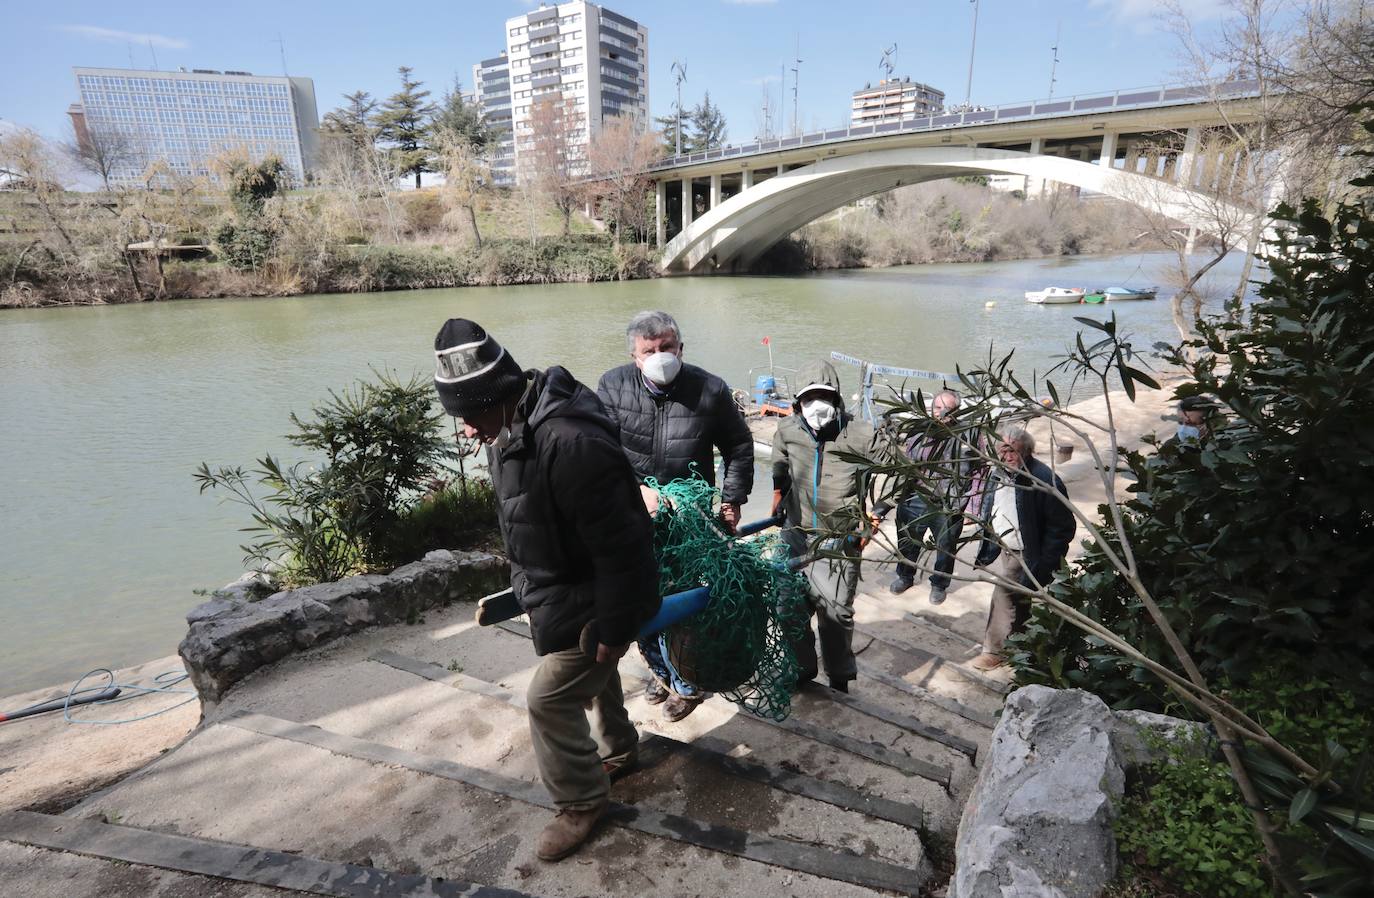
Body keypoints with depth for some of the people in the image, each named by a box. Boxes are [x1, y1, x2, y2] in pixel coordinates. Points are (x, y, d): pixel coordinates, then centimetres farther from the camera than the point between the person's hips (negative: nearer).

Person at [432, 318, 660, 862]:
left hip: (589, 603, -9)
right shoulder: (512, 427, -5)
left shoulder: (570, 444, -37)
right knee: (592, 673, 27)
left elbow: (620, 546, -32)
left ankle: (581, 801, 27)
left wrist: (612, 627, -24)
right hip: (559, 589, 9)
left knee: (550, 700, 2)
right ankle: (616, 747, 54)